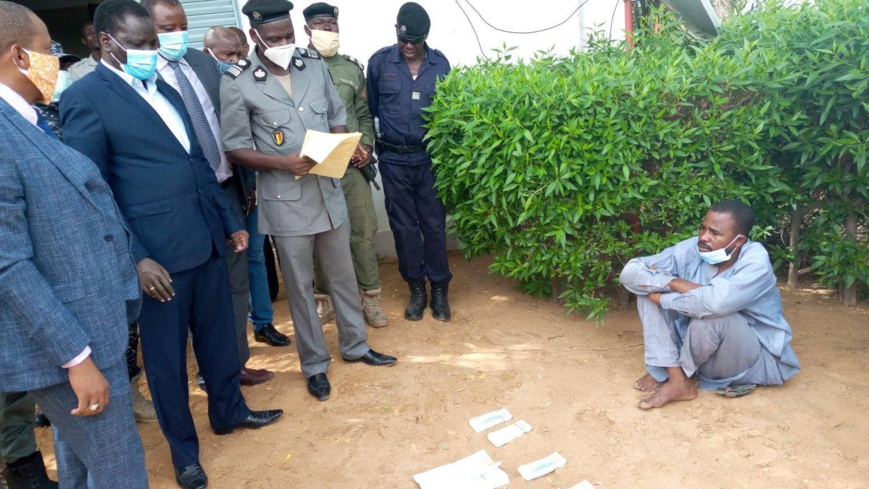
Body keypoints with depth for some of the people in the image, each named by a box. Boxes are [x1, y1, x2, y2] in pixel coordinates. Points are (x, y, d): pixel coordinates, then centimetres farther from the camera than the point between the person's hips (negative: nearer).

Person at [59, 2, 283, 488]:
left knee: (220, 336, 19)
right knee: (166, 353, 11)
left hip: (207, 242, 7)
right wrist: (136, 259, -18)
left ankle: (229, 410, 42)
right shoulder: (85, 98, -8)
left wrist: (230, 221, 17)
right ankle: (183, 448, 31)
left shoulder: (165, 89, 13)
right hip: (157, 255, -6)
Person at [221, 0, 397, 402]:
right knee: (299, 285, 9)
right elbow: (235, 147, -8)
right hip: (285, 199, -4)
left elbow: (337, 117, 11)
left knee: (342, 274, 16)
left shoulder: (315, 65, 2)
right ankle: (314, 364, 27)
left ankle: (355, 345, 36)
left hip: (328, 190, 4)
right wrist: (282, 163, -22)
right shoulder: (237, 83, -9)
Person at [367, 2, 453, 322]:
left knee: (434, 224, 4)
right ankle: (416, 289, 21)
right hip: (393, 160, 0)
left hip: (430, 157, 0)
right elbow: (369, 110, 7)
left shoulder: (439, 63, 0)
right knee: (404, 226, 7)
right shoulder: (379, 62, -2)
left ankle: (440, 289, 17)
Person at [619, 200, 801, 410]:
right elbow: (631, 272, -16)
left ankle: (683, 374, -6)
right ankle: (678, 380, -16)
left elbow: (716, 301, -45)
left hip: (754, 359, -5)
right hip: (702, 353, 5)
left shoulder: (756, 260, -24)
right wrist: (676, 283, -30)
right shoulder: (693, 249, -11)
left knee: (712, 316, -36)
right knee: (649, 288, -12)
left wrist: (665, 297, -28)